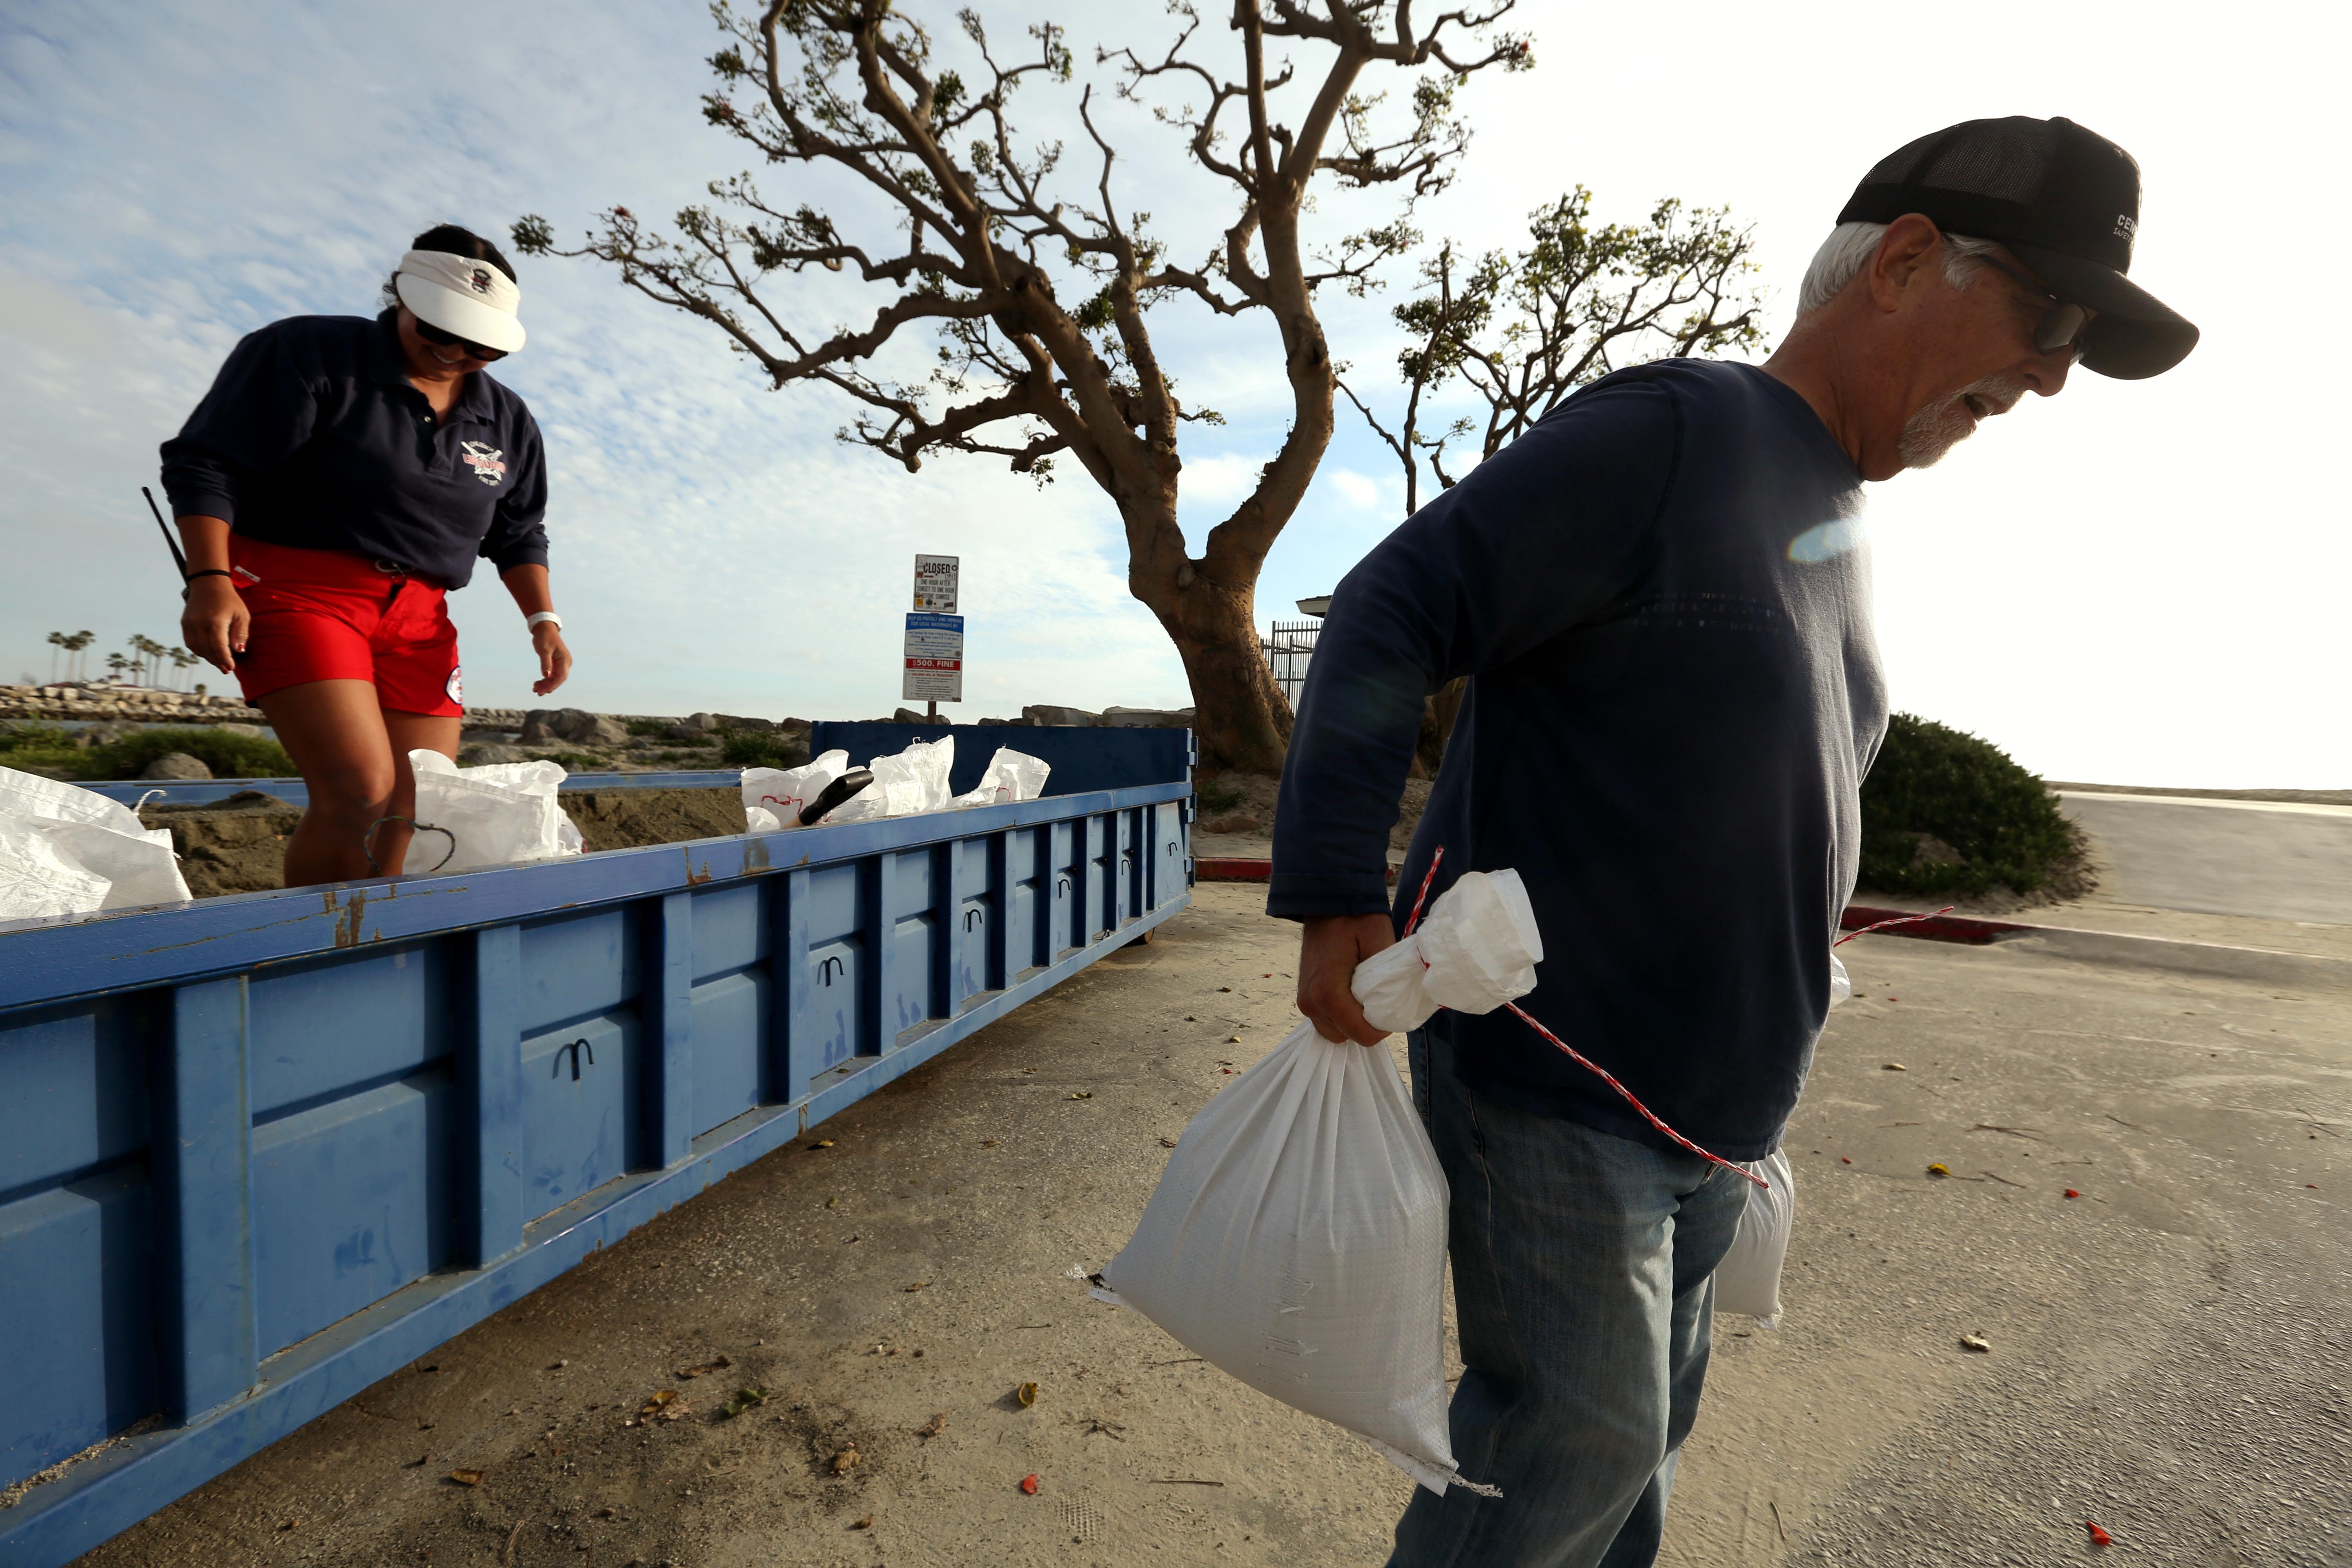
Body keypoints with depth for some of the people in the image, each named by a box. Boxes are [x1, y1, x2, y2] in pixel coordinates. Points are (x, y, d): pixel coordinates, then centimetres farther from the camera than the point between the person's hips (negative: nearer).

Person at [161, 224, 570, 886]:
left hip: (416, 618, 5)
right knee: (360, 790, -21)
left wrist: (542, 618, 5)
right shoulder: (307, 354, -1)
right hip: (297, 590, -5)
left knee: (413, 817, -3)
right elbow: (205, 462, -5)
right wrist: (209, 580, -16)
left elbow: (517, 533, 20)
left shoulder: (506, 420, 13)